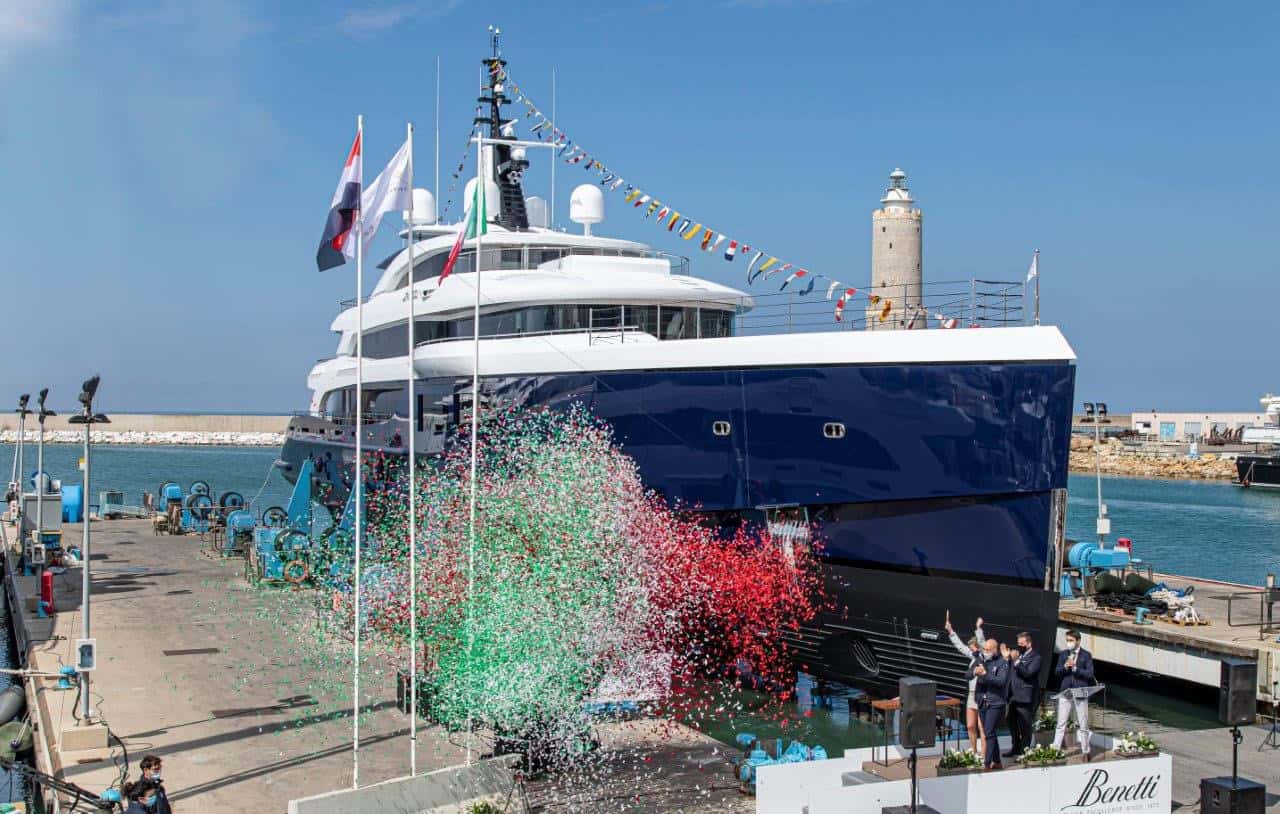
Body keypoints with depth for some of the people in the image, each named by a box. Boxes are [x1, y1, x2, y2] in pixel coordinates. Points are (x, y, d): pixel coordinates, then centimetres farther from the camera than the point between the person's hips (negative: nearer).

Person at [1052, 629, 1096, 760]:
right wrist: (1065, 667, -15)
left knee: (1083, 725, 6)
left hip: (1080, 693, -2)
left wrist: (1075, 668, -16)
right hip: (1065, 693, 2)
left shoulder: (1086, 655, 1)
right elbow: (1056, 672, 4)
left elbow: (1090, 674, -7)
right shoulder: (1063, 654, 10)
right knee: (1061, 724, 1)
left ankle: (1085, 752, 16)